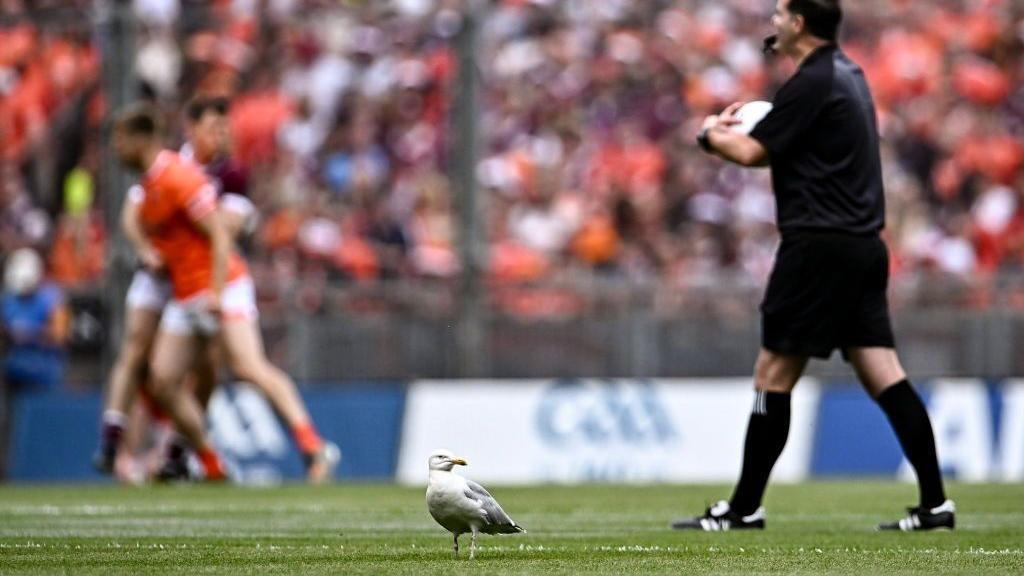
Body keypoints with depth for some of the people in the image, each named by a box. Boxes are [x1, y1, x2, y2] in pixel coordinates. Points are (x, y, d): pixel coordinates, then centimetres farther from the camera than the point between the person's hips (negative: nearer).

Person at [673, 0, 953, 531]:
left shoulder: (811, 84, -13)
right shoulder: (846, 74, 17)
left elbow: (751, 152, -11)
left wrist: (711, 133, 9)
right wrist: (736, 128, 14)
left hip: (820, 245, -9)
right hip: (863, 244, 9)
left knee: (773, 375, -2)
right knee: (883, 375, 4)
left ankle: (744, 508, 1)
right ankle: (934, 503, -3)